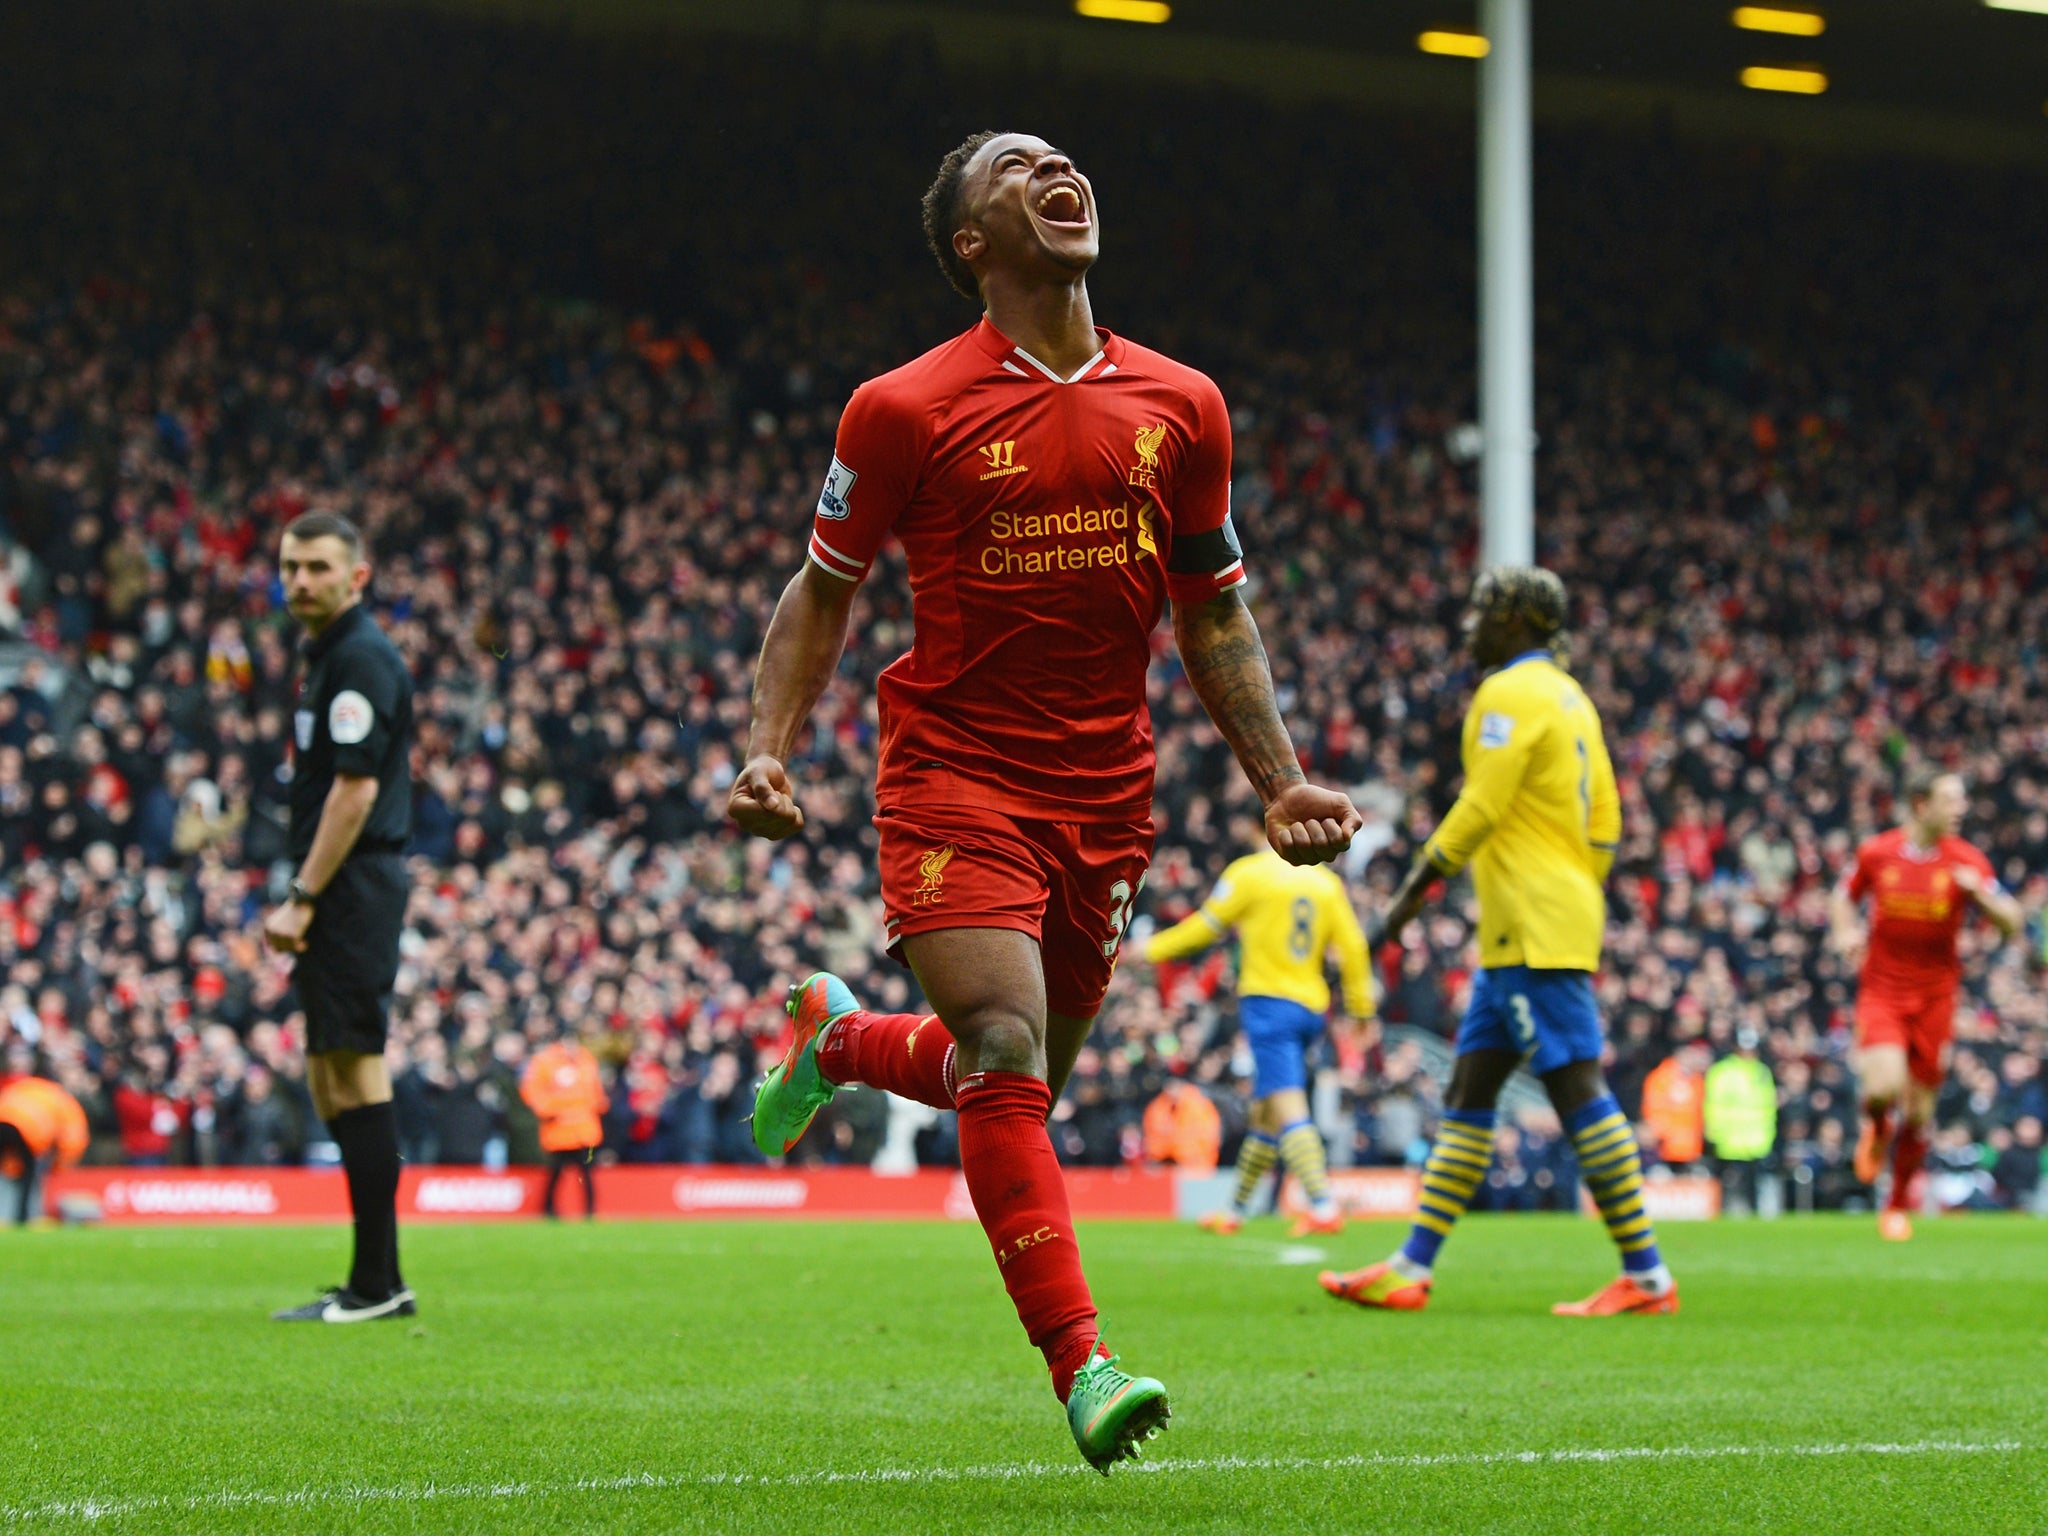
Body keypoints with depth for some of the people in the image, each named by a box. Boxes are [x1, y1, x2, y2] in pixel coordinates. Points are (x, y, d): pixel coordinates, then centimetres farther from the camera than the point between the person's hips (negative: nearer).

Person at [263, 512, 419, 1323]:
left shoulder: (360, 659, -12)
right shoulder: (331, 655, 19)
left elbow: (355, 789, -19)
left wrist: (302, 899, -18)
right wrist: (304, 902, 20)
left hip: (351, 891, -11)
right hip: (342, 900, 11)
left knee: (355, 1075, -10)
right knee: (332, 1081, 12)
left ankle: (374, 1284, -9)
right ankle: (377, 1281, 14)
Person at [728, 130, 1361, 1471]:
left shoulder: (1180, 406, 5)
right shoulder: (906, 410, -5)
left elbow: (1214, 617, 14)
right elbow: (824, 592, 5)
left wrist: (1282, 784, 5)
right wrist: (770, 751, -8)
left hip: (1106, 795, 4)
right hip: (954, 772, -4)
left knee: (1021, 1081, 15)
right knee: (1005, 1055, -20)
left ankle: (837, 1038, 47)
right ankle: (1080, 1362, -21)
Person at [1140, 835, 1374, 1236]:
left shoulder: (1249, 873, -4)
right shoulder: (1327, 882, 9)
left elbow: (1206, 928, 2)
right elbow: (1352, 946, 6)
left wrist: (1154, 948, 15)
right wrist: (1360, 1005, 14)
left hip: (1268, 1001, -6)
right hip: (1311, 1006, 6)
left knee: (1287, 1111, -14)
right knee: (1264, 1114, 16)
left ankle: (1324, 1207, -28)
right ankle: (1235, 1210, 26)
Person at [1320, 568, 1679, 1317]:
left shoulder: (1510, 694, -10)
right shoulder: (1569, 696, 19)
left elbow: (1478, 811, -16)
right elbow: (1604, 820, 20)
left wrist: (1413, 890, -10)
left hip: (1533, 933, -10)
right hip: (1530, 933, 10)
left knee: (1578, 1090, -10)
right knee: (1468, 1092, 10)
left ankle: (1645, 1276, -10)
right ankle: (1411, 1269, 10)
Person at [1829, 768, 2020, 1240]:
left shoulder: (1967, 861, -3)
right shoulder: (1876, 853, -3)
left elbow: (2011, 923, -3)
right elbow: (1845, 897, 17)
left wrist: (1979, 892, -22)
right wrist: (1845, 932, -4)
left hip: (1935, 996, 1)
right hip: (1881, 988, -1)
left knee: (1918, 1112, 5)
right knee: (1885, 1086, -24)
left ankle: (1899, 1205, 26)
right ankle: (1876, 1128, 14)